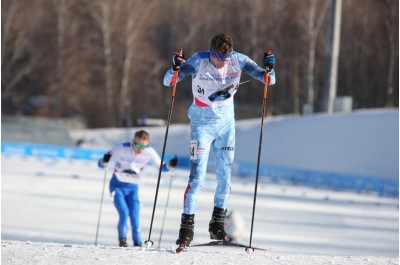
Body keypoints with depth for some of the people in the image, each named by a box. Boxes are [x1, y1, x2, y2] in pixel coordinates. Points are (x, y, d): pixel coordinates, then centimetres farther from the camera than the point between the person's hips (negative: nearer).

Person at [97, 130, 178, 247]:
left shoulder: (149, 152, -12)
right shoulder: (121, 148, -19)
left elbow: (161, 167, 1)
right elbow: (101, 164, -12)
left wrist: (170, 165, -20)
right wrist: (104, 160, -35)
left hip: (133, 188, 2)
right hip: (117, 186, -2)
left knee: (135, 217, -9)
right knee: (124, 213, -19)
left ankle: (138, 243, 9)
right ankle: (122, 239, 3)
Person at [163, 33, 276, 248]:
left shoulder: (238, 60, -12)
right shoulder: (198, 62, -20)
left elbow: (268, 80, -9)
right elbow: (168, 82, -23)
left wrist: (268, 69, -32)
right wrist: (175, 69, -44)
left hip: (226, 123, 3)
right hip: (202, 123, -3)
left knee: (225, 174, 3)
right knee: (197, 175, -12)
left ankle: (217, 226, 17)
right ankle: (187, 227, -8)